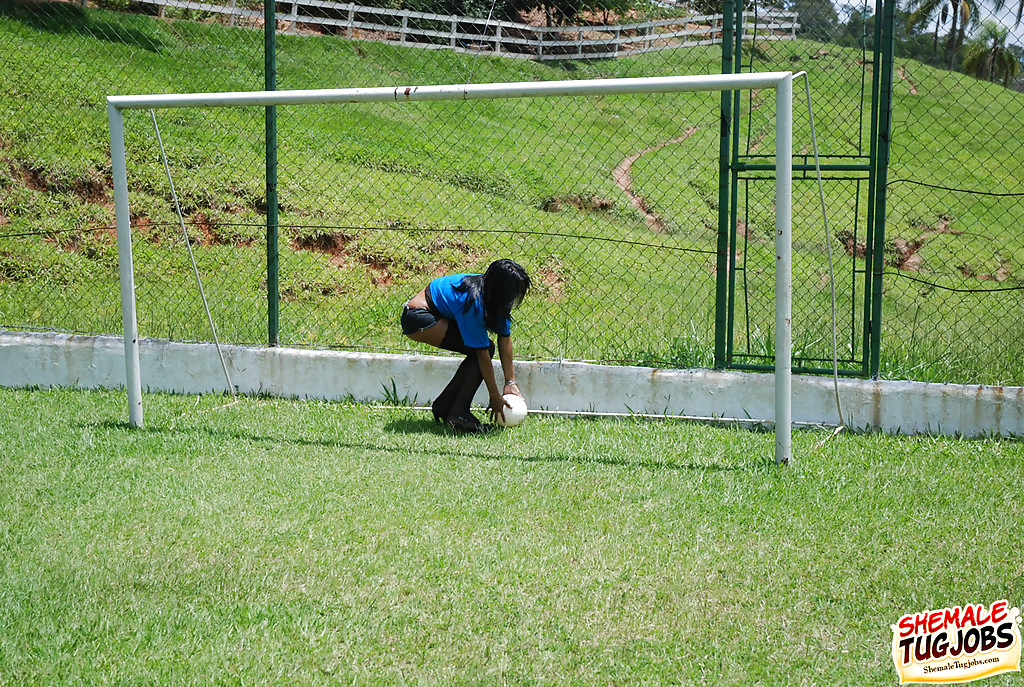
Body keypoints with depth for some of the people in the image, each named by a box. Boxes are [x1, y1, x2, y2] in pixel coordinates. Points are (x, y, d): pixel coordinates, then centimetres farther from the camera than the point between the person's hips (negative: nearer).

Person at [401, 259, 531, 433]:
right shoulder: (474, 302, -30)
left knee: (484, 348, 2)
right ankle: (458, 412, -13)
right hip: (418, 318, -10)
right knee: (482, 349, -16)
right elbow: (482, 353, -26)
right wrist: (494, 397, -20)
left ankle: (443, 405, 11)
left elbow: (505, 338, -3)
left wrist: (511, 382, -5)